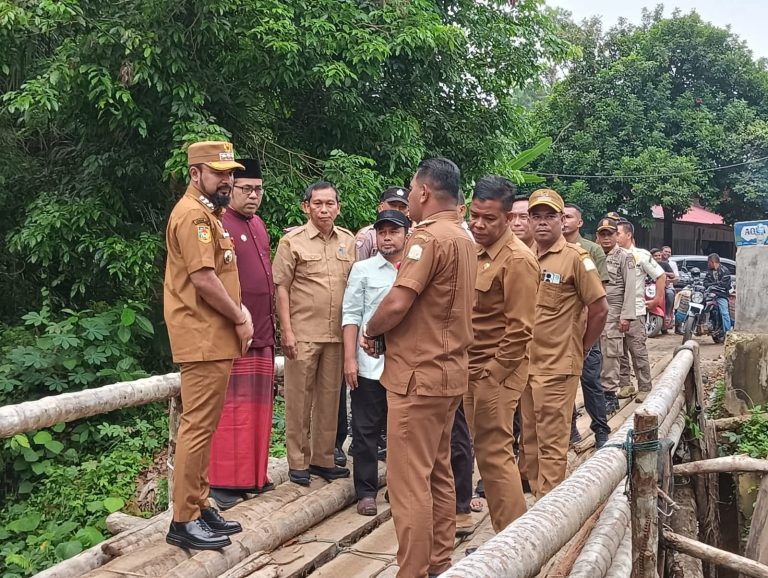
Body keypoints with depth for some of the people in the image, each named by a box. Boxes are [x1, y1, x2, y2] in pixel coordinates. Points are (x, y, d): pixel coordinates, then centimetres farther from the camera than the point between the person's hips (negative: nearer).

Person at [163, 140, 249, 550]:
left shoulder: (209, 213, 19)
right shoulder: (193, 214, -13)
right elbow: (203, 279, -21)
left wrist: (238, 309, 6)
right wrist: (240, 319, -11)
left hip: (215, 337, 10)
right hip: (203, 338, -10)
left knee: (204, 425, 14)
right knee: (197, 426, -7)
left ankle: (199, 506, 23)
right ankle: (184, 520, 0)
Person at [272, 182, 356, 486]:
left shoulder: (348, 241, 10)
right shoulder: (292, 241, -3)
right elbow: (281, 288, -5)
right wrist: (286, 331, -11)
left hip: (337, 334, 4)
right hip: (302, 334, -4)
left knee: (330, 397, 11)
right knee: (299, 398, 3)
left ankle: (323, 459, 22)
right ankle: (298, 463, 13)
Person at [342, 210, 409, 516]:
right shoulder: (363, 269, 4)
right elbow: (351, 315, 1)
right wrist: (350, 358, -7)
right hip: (370, 363, -1)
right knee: (366, 430, 4)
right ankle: (366, 492, 14)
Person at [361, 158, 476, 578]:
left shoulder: (428, 237, -16)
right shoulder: (463, 238, 12)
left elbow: (398, 303, -23)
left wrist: (370, 331, -4)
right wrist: (383, 331, 8)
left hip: (419, 374, -10)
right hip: (448, 370, 10)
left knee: (409, 481, -3)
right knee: (438, 473, 17)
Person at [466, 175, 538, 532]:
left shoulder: (518, 260, -14)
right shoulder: (476, 252, 12)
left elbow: (519, 329, -17)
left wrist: (490, 377, -15)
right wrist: (472, 371, 13)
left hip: (497, 370, -9)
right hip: (474, 367, 9)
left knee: (494, 453, -5)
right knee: (489, 452, 13)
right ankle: (507, 532, 24)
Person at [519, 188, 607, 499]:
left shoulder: (575, 257, -9)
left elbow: (599, 308, -8)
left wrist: (580, 349, 0)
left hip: (557, 366, -6)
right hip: (525, 364, 6)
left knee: (552, 442, -1)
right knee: (530, 440, 15)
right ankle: (536, 497, 28)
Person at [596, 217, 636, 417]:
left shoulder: (625, 257, -1)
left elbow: (630, 288, -7)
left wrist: (626, 316, -14)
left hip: (613, 312, -5)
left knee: (610, 354, -5)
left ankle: (610, 394, 2)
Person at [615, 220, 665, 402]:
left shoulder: (641, 256, -3)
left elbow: (661, 276, 1)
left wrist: (657, 300, -1)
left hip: (634, 312, -4)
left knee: (638, 351, -3)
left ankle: (644, 388, 4)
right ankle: (625, 385, 18)